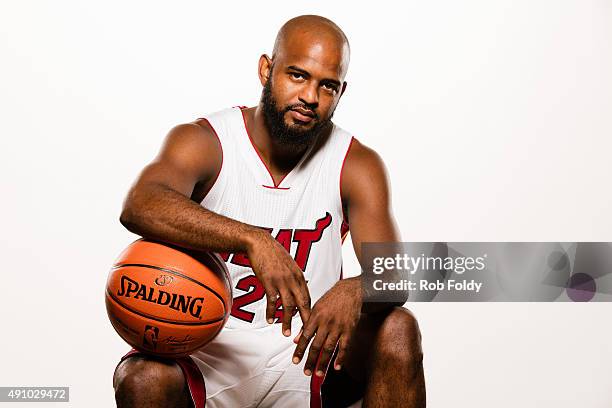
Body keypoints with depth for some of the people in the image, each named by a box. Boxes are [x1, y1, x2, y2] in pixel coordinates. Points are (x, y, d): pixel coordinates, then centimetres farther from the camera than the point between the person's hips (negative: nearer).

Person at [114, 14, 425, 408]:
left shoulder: (356, 165, -2)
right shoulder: (202, 142, -9)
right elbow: (138, 207, -31)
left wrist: (355, 291, -38)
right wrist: (252, 239, -45)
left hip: (305, 354, 2)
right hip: (209, 351, -2)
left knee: (398, 328, -23)